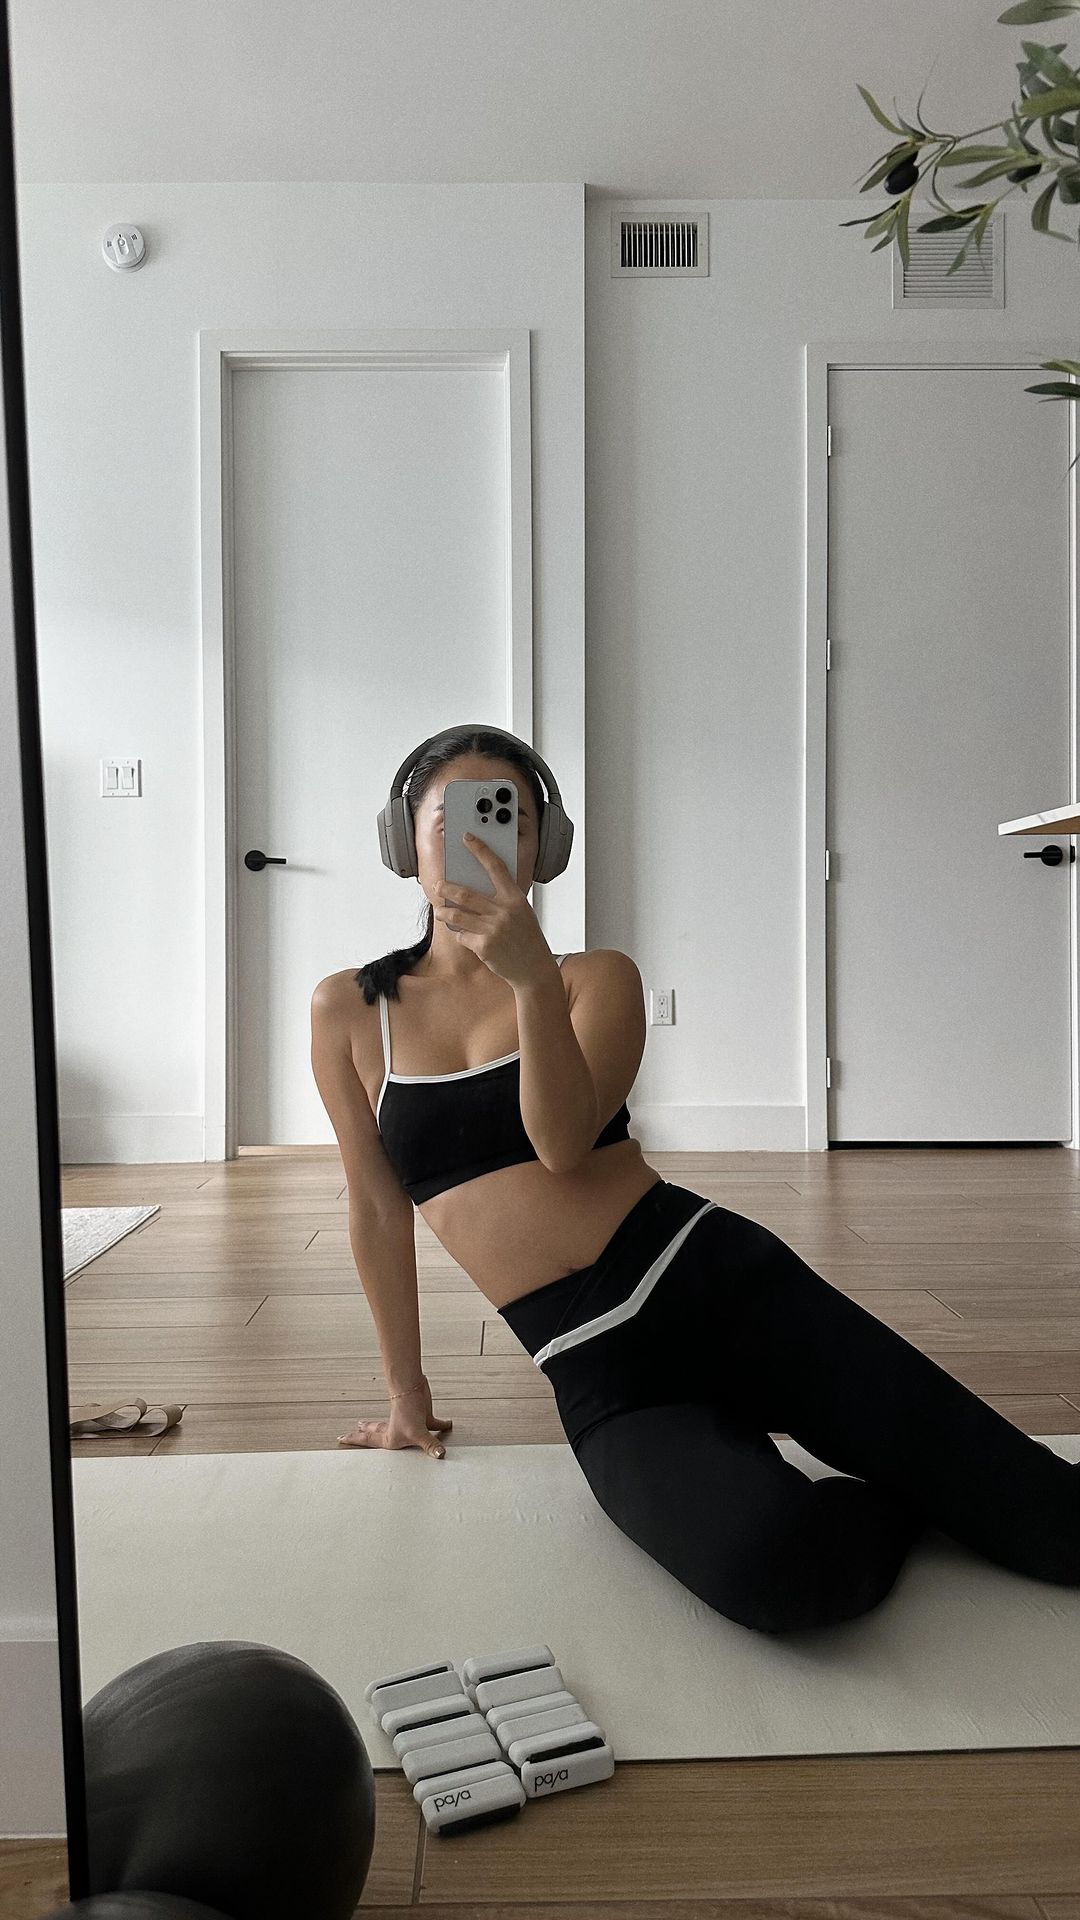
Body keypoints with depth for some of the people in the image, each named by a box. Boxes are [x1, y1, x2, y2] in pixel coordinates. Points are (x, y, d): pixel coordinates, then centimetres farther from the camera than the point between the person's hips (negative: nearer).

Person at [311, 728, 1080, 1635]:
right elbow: (378, 1209, 10)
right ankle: (891, 1512, 2)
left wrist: (532, 978, -28)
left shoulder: (598, 976, 5)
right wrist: (407, 1394, 15)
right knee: (772, 1565, -29)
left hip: (719, 1280, 0)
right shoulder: (349, 1009, 6)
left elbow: (564, 1141, -13)